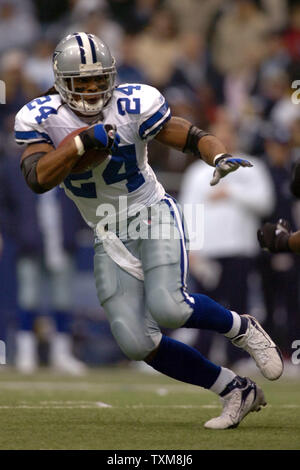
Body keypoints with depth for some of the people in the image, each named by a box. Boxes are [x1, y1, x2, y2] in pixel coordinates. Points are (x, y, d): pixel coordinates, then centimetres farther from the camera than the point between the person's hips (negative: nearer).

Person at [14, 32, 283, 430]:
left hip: (154, 216, -3)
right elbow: (38, 179, -23)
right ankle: (236, 391, 6)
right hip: (111, 238, 3)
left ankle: (242, 329, 2)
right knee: (137, 344, -7)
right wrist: (81, 142, -34)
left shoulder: (134, 105, -15)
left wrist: (220, 157, -32)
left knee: (169, 308, -28)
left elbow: (192, 137, -11)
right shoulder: (42, 119, -10)